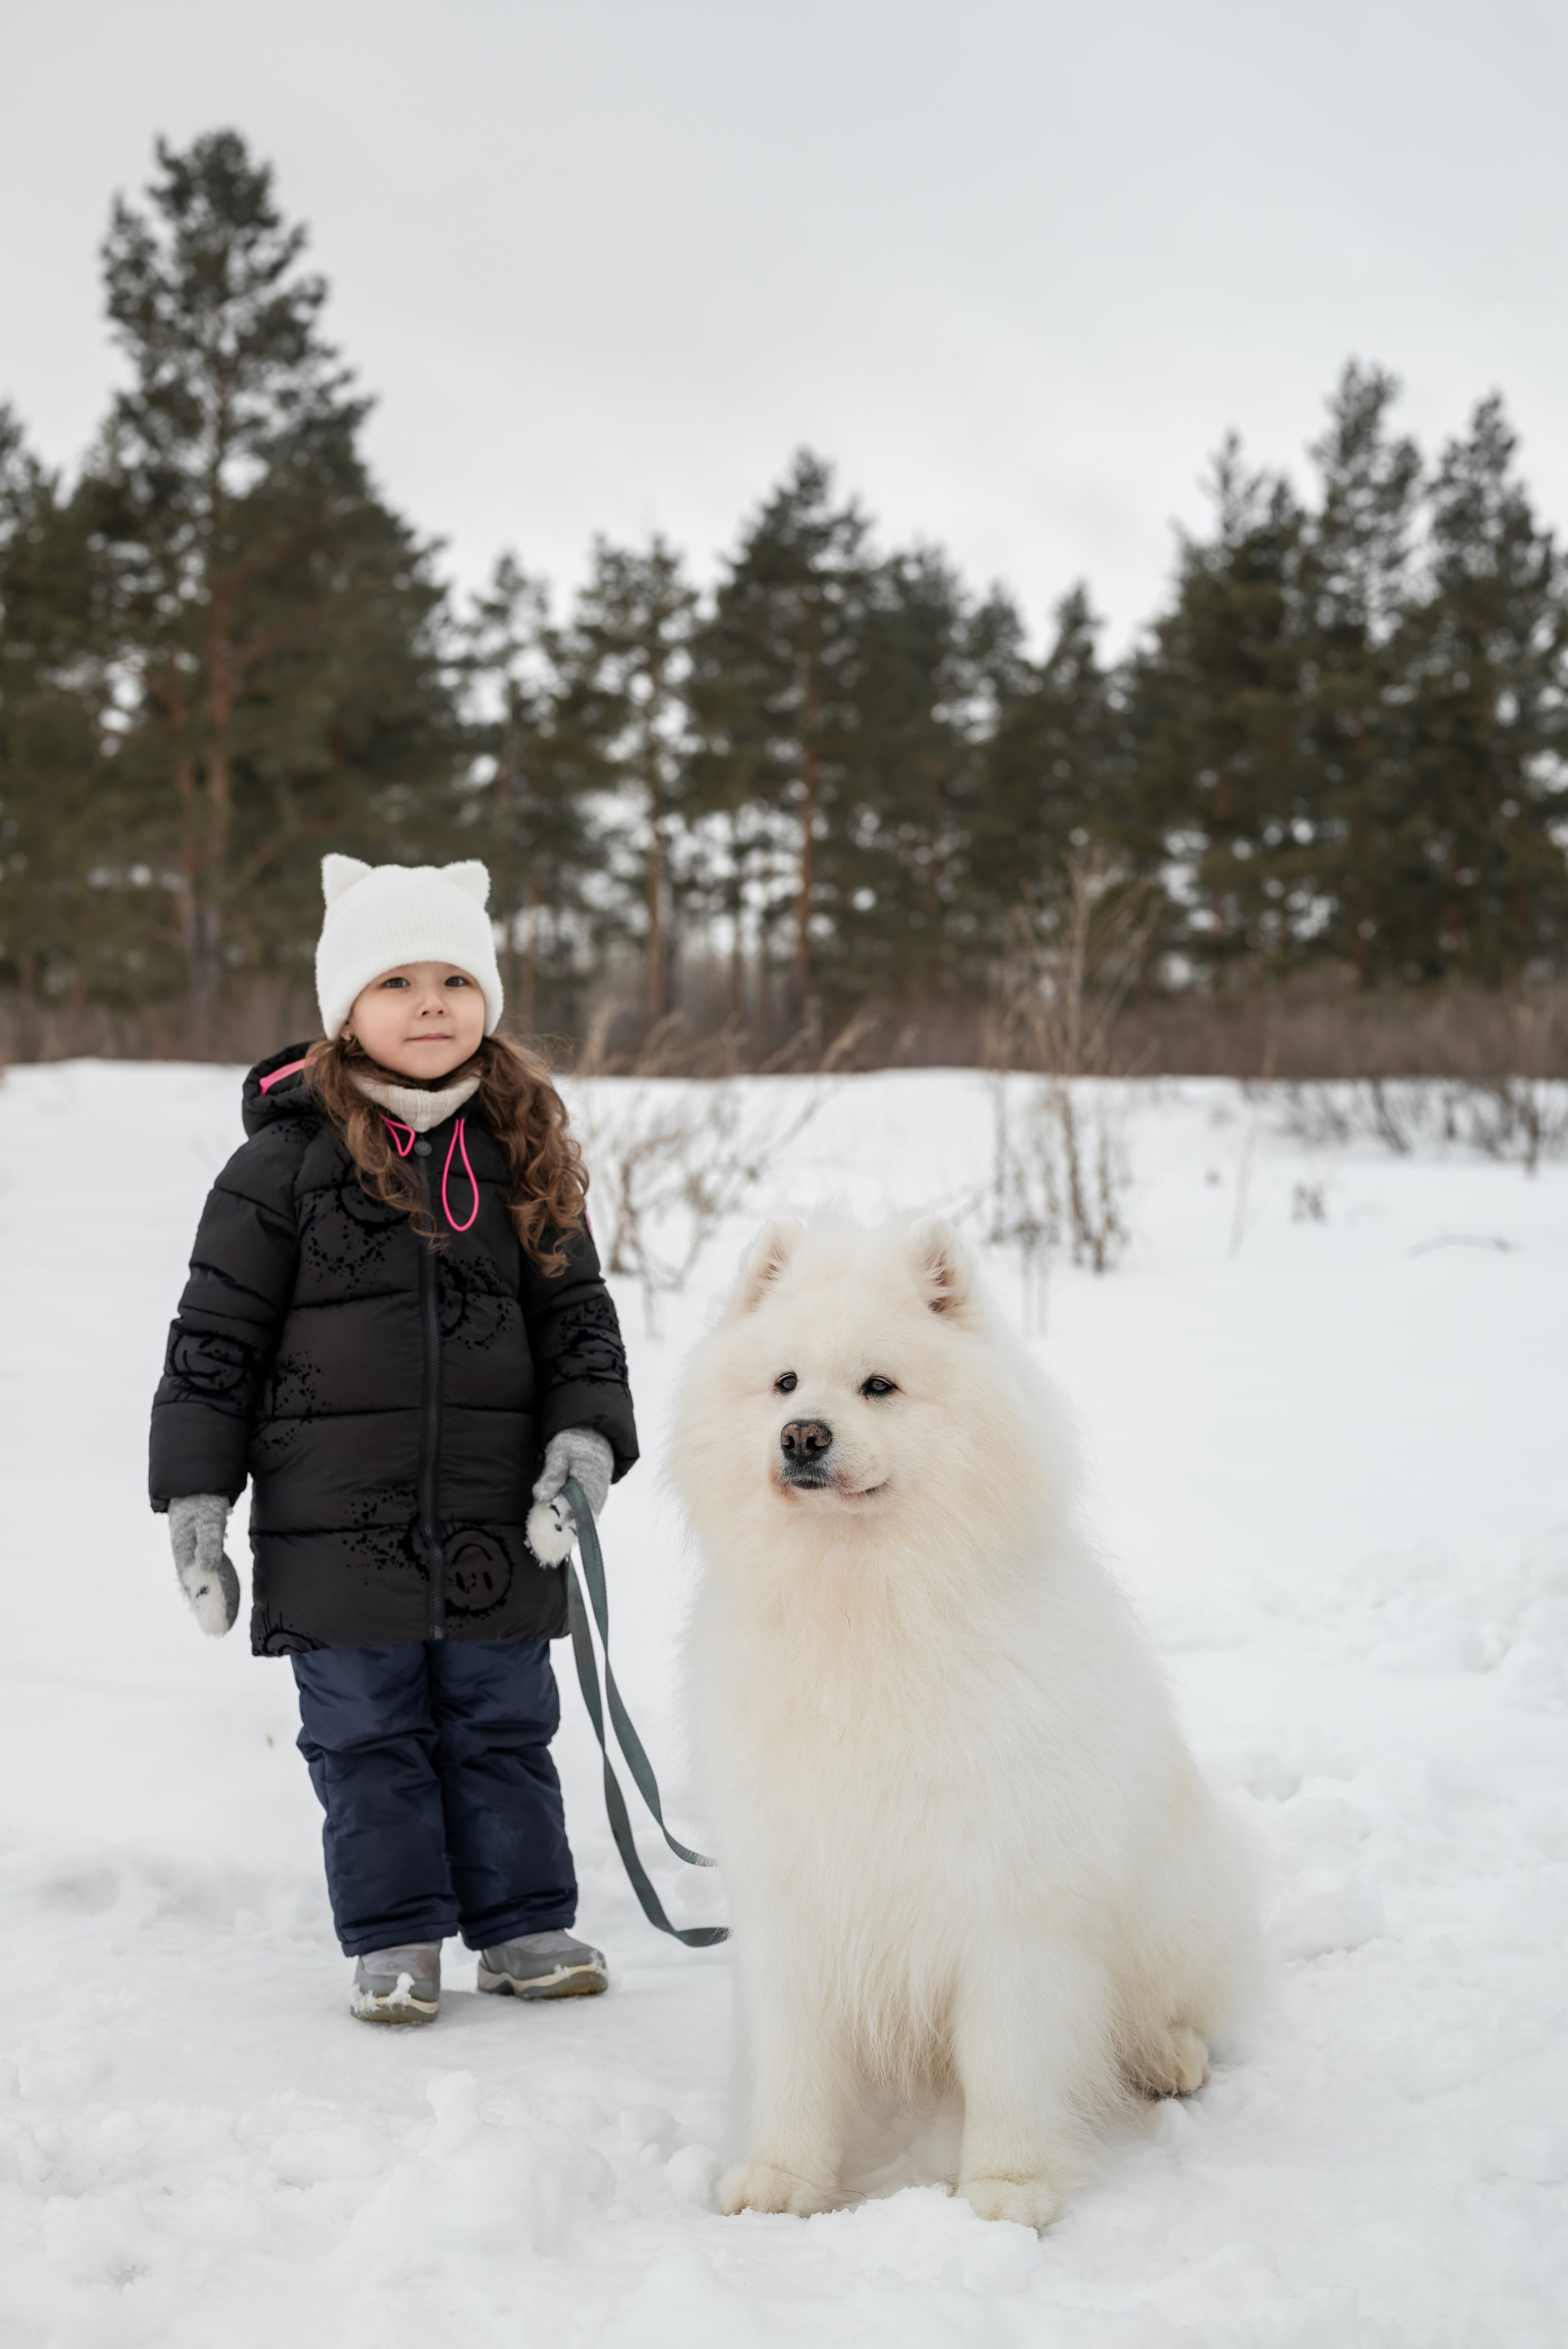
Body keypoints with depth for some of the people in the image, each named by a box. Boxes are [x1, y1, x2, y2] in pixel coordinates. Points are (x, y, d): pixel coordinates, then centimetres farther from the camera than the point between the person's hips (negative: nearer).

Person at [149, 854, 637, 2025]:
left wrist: (585, 1439, -6)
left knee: (503, 1725, 10)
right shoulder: (288, 1159, -4)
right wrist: (197, 1493, -4)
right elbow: (215, 1335, -1)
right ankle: (395, 1939, 19)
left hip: (497, 1523, 2)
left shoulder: (523, 1156, 6)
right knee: (367, 1734, 6)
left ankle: (523, 1923, 23)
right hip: (336, 1522, -2)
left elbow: (578, 1314, 10)